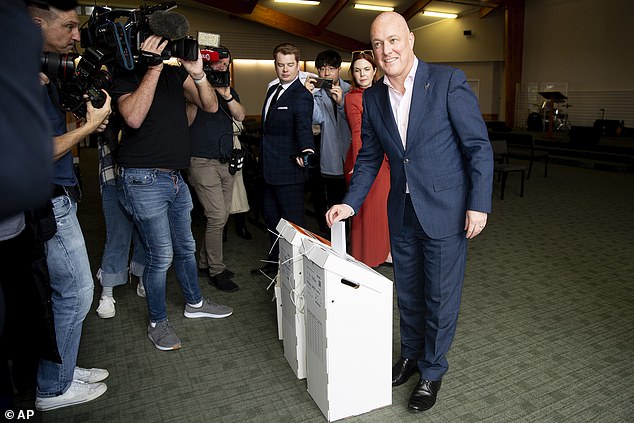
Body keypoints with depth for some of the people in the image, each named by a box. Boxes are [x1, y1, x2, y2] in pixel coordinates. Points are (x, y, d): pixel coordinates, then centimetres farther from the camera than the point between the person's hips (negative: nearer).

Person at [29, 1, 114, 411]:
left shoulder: (46, 76, 13)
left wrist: (88, 122, 2)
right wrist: (89, 125, -16)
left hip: (57, 200, 9)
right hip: (49, 203, -9)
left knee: (66, 290, 16)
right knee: (75, 292, 0)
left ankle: (61, 369, 32)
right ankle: (54, 389, 18)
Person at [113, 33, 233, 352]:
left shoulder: (176, 72, 9)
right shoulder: (126, 75, -6)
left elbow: (210, 106, 1)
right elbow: (133, 117, -24)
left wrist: (197, 74, -16)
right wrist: (154, 68, -22)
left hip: (175, 177, 7)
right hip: (144, 180, -6)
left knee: (185, 247, 18)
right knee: (161, 256, -1)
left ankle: (195, 303, 38)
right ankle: (157, 322, 19)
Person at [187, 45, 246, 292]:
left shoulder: (229, 90, 16)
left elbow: (240, 116, 0)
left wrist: (226, 96, -16)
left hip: (226, 161, 7)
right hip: (203, 161, -7)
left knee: (222, 215, 9)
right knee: (217, 216, -10)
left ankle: (205, 262, 24)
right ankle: (216, 271, 3)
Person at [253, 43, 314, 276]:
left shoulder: (302, 96, -15)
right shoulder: (273, 90, 12)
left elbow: (304, 126, -34)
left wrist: (306, 151, -52)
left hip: (288, 169, -9)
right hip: (270, 168, 9)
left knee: (293, 221, 1)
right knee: (270, 216, 20)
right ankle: (275, 261, 38)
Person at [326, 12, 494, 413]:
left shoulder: (449, 81, -12)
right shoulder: (373, 97, 3)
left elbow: (479, 147, -10)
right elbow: (369, 157, 10)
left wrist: (479, 205, -14)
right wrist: (351, 203, 0)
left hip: (445, 212, -4)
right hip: (402, 214, 5)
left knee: (441, 296, 8)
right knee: (408, 292, 19)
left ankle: (432, 371, 30)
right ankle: (411, 354, 42)